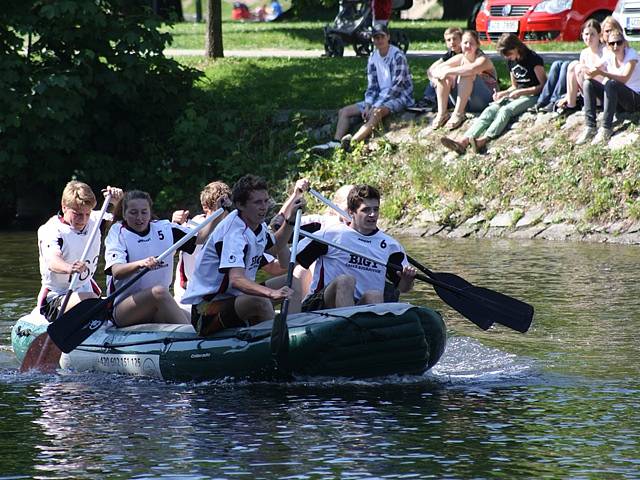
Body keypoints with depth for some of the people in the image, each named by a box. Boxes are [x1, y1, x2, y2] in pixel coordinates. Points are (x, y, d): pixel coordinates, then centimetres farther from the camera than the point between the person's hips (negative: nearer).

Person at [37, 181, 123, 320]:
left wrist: (118, 201, -12)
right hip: (55, 297, -8)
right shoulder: (51, 231, -18)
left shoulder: (94, 221, 4)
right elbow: (52, 262, -36)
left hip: (86, 289, 8)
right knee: (87, 299, -35)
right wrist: (69, 268, -60)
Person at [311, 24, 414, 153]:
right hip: (380, 97, 8)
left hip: (400, 97, -8)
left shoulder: (397, 56, -14)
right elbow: (372, 86, 9)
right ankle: (335, 143, -24)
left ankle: (353, 142, -61)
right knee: (344, 111, -2)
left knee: (377, 112, -40)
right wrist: (367, 106, -10)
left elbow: (396, 86, -19)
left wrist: (375, 106, -23)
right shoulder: (373, 58, 8)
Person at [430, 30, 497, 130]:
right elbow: (434, 70, 0)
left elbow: (472, 69, -38)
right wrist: (443, 74, -23)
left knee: (467, 74, -29)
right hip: (464, 102, 6)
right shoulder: (460, 58, 4)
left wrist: (448, 71, -32)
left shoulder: (483, 60, -13)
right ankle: (442, 114, -16)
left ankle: (458, 114, -30)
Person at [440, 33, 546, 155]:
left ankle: (483, 140, -58)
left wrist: (520, 92, -18)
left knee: (505, 110, -34)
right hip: (516, 95, 7)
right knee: (490, 110, -21)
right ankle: (463, 142, -43)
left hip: (532, 97, -7)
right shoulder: (511, 62, 15)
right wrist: (503, 93, 4)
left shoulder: (534, 59, -8)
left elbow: (543, 85, -10)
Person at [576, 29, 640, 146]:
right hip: (616, 99, 6)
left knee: (611, 84, -33)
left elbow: (624, 79, -28)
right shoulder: (608, 56, 1)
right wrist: (590, 73, -29)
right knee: (588, 83, -11)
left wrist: (602, 73, -38)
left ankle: (606, 129, -34)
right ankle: (589, 127, -19)